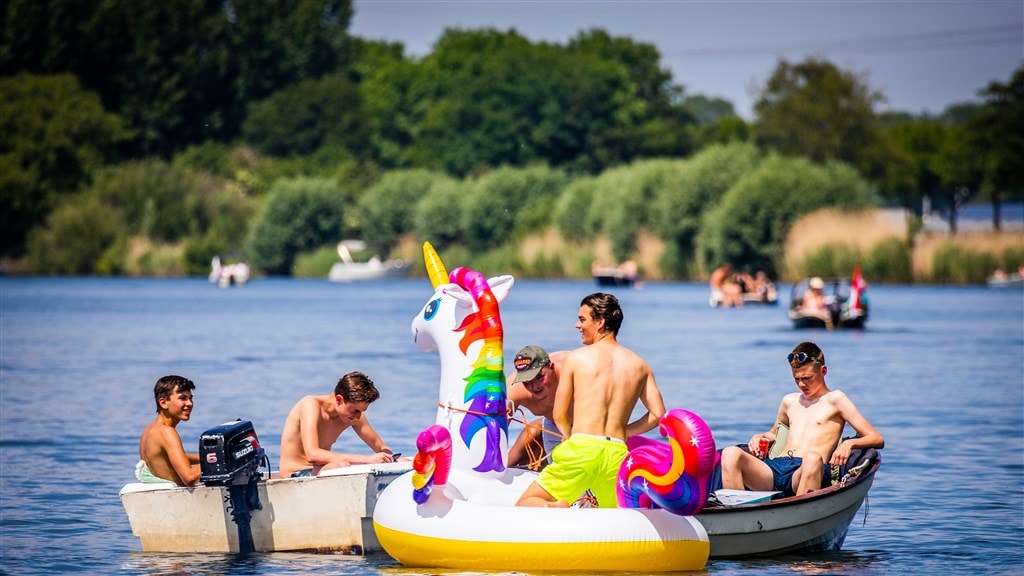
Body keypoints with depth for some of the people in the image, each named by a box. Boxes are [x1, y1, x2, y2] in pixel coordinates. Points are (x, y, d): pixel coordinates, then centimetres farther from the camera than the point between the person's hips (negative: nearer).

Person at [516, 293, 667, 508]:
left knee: (526, 505, 5)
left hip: (581, 450, -4)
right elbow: (658, 414, 11)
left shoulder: (575, 358, 5)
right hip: (618, 455, 4)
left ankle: (559, 510, -27)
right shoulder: (639, 365, 14)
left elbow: (559, 416, 6)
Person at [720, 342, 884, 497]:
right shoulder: (790, 401, 28)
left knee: (813, 458, -41)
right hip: (774, 467, 5)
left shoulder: (834, 399, 12)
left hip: (803, 473, -5)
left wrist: (849, 443, -16)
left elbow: (877, 439, 6)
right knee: (731, 454, -22)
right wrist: (759, 437, 22)